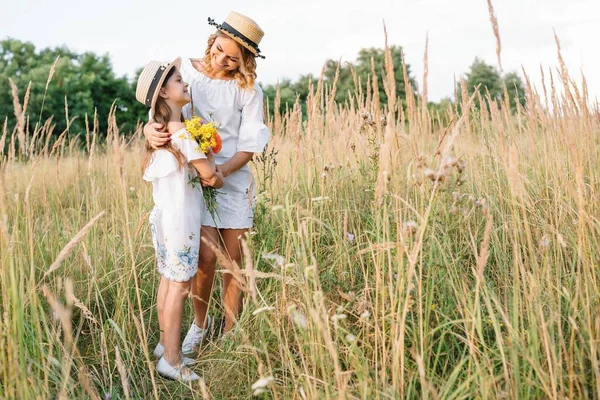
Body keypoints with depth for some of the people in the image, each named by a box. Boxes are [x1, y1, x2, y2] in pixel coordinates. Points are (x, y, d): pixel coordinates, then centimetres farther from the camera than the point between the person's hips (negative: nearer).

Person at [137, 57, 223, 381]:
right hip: (179, 217, -9)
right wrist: (209, 152, 3)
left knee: (168, 281, 16)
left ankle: (165, 344, 28)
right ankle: (171, 360, 6)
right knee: (180, 285, -2)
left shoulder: (161, 129, 11)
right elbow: (208, 172, -18)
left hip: (165, 215, 9)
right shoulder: (179, 132, -18)